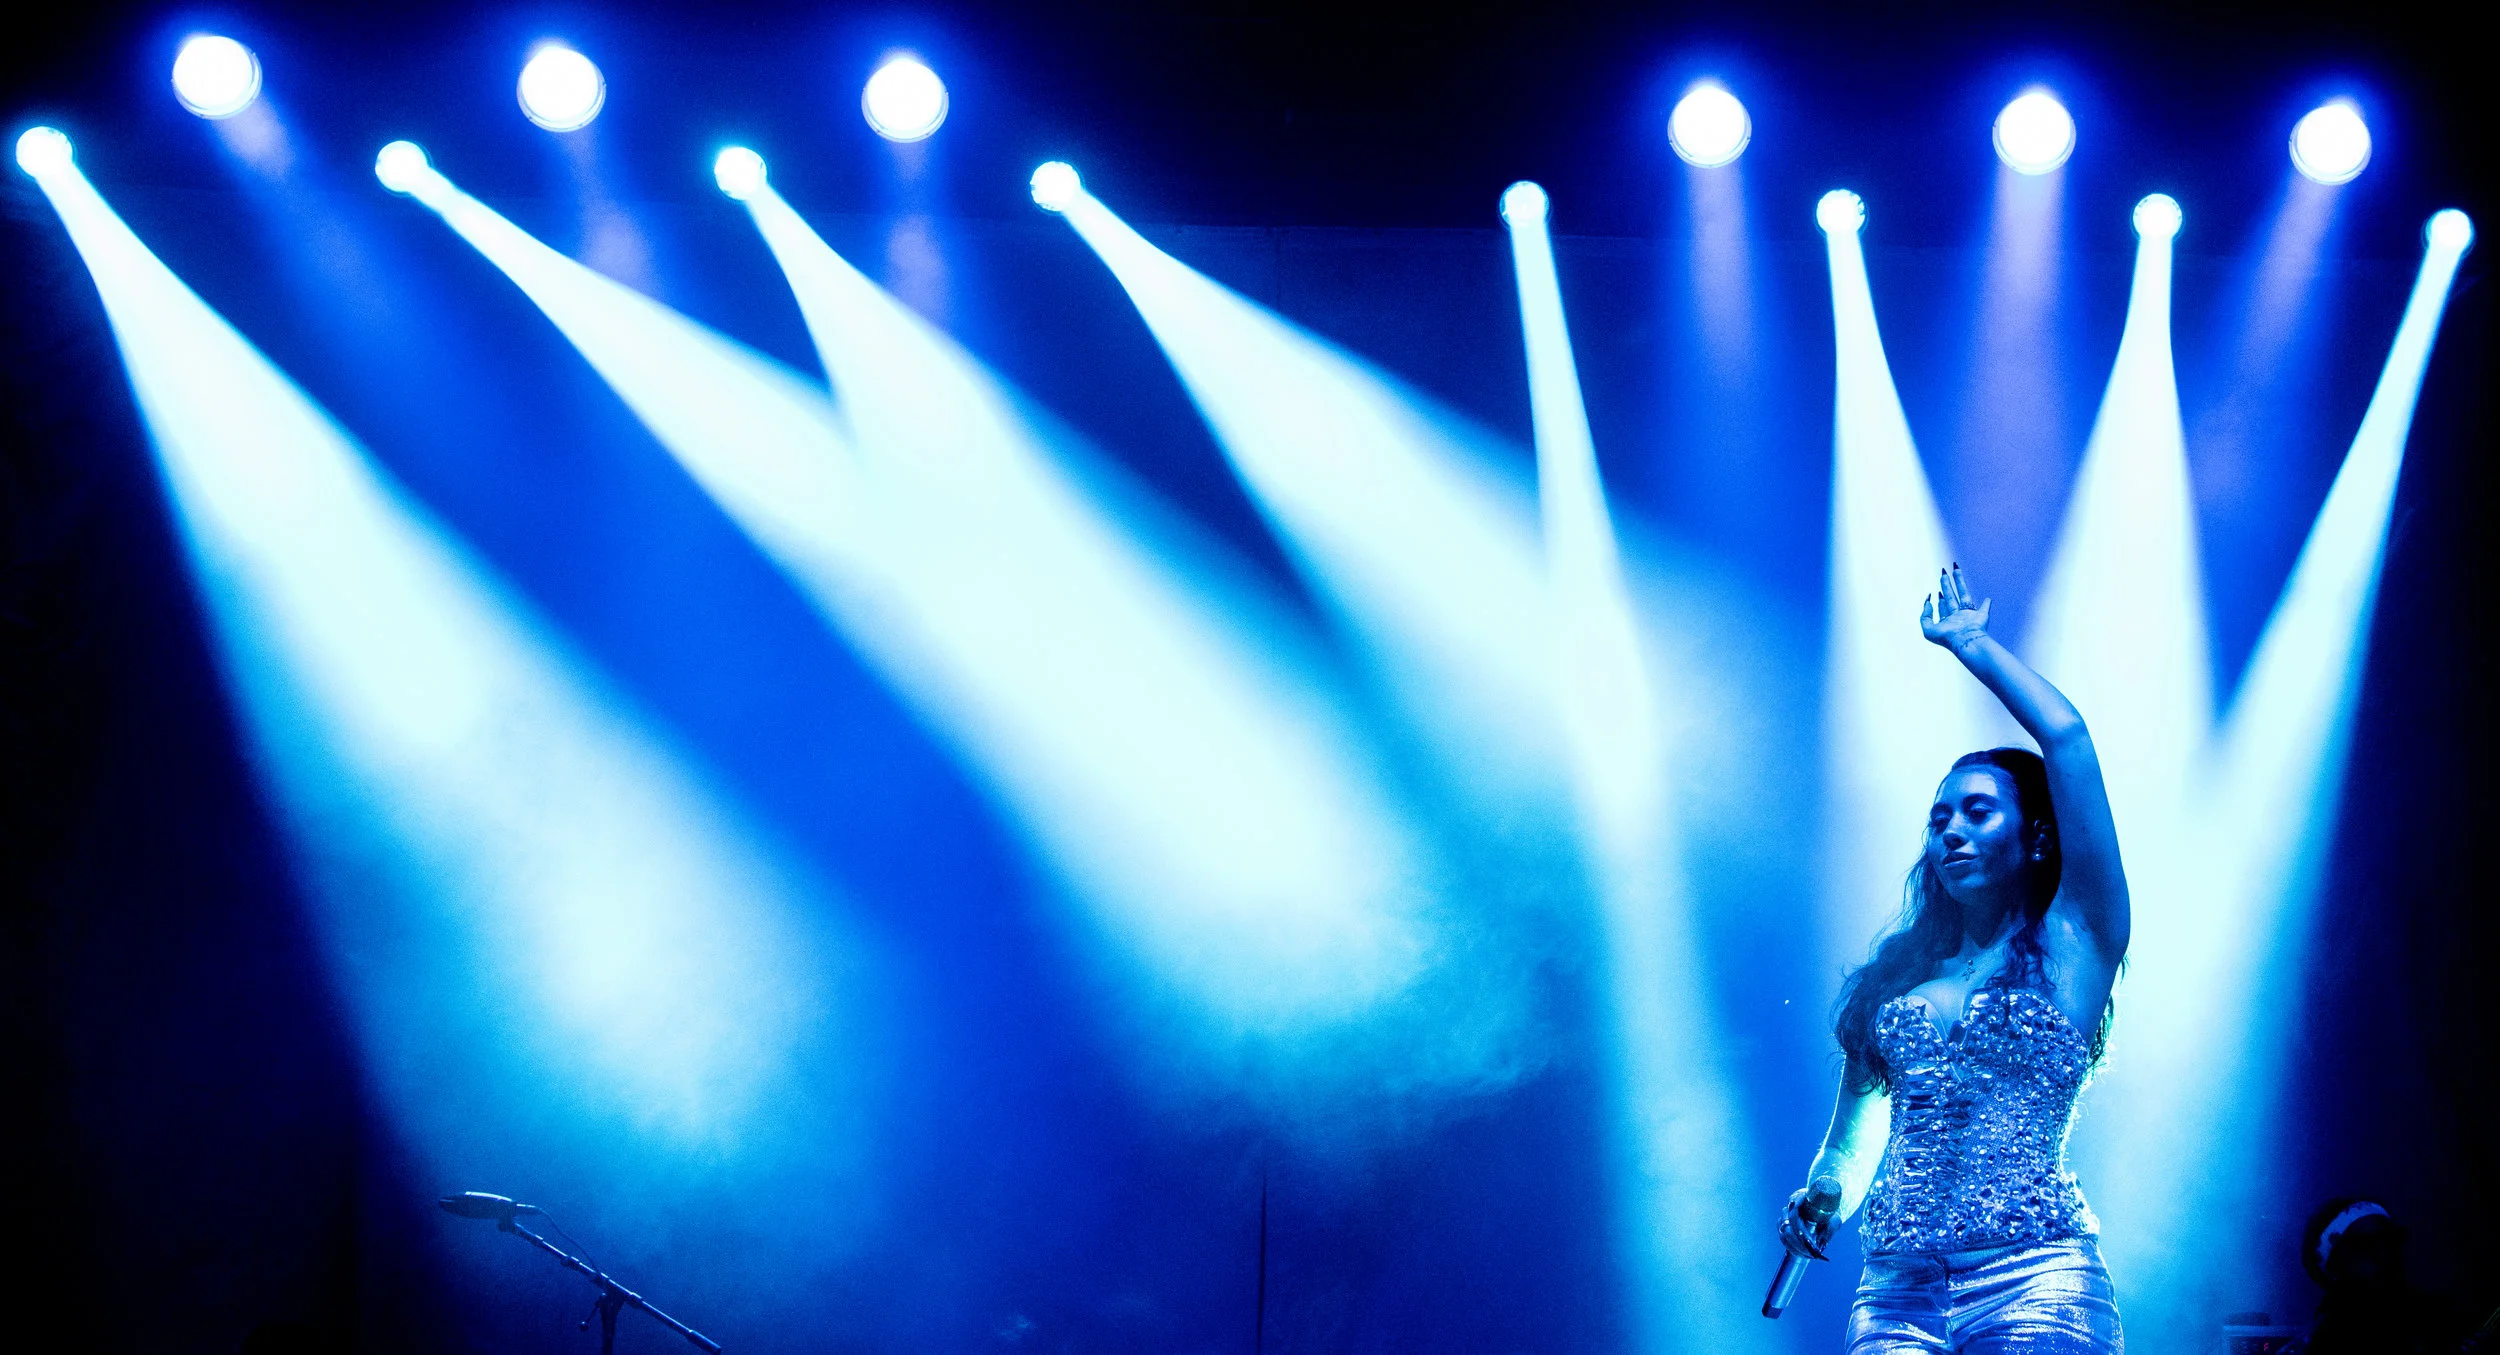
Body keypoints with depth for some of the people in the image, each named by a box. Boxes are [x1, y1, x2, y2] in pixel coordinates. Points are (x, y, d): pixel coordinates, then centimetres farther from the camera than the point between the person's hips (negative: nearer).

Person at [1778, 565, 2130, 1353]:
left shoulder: (2072, 948, 5)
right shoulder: (1898, 978, 18)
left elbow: (2066, 739, -2)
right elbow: (1854, 1134, 22)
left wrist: (1972, 645, 9)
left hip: (2033, 1286, -4)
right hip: (1894, 1292, 4)